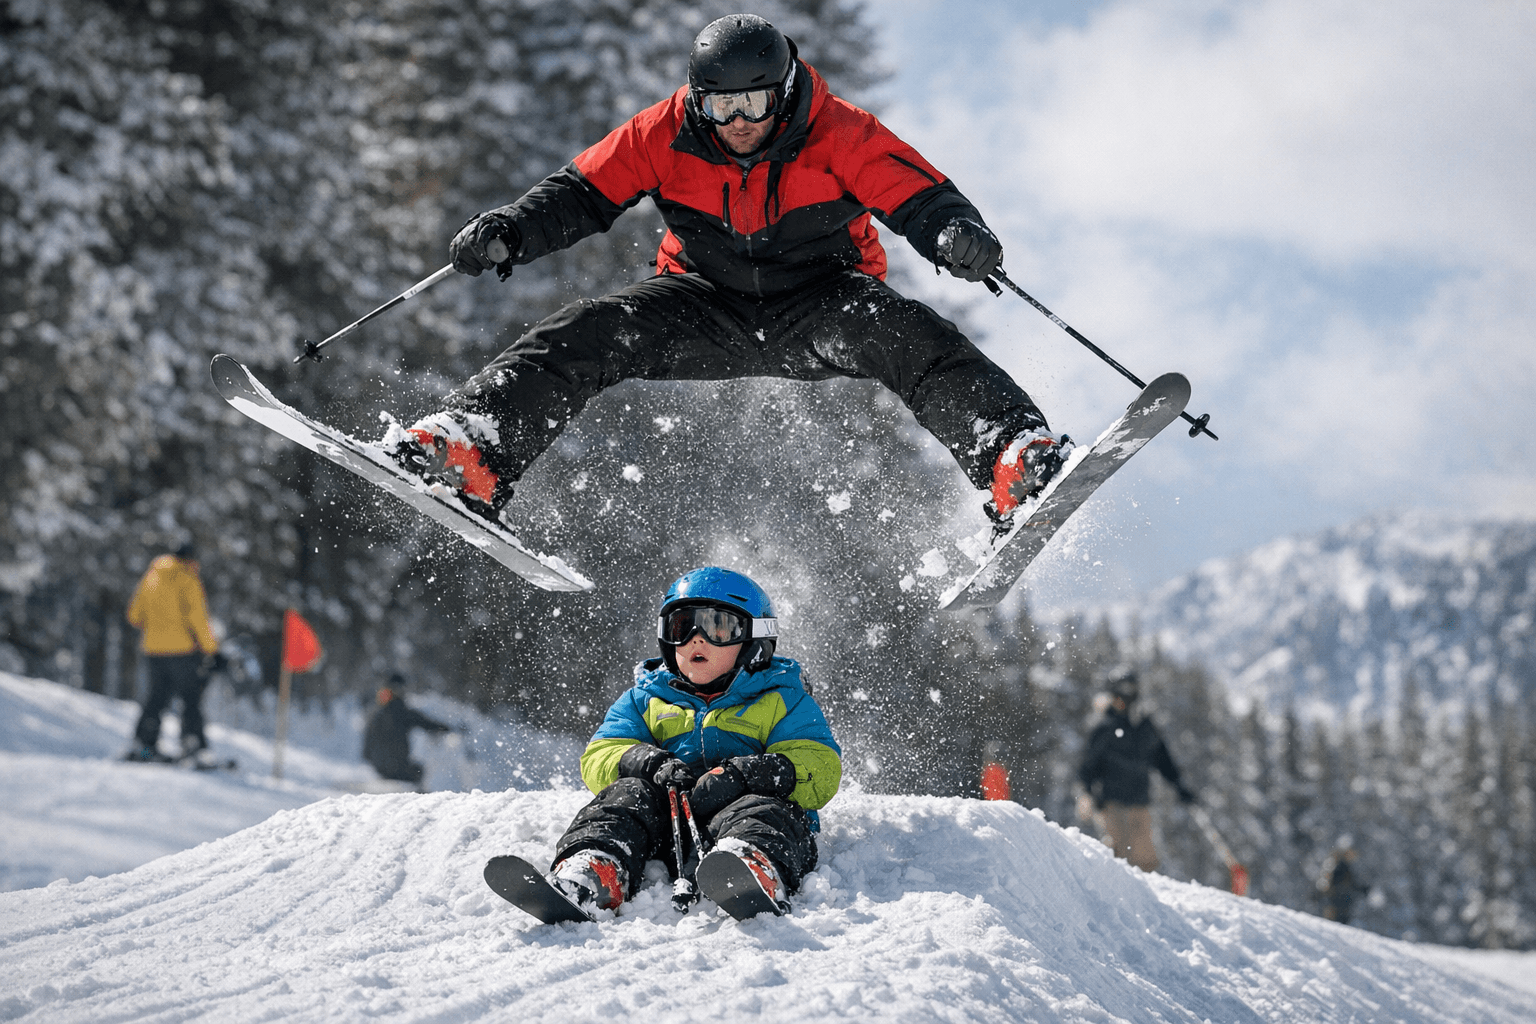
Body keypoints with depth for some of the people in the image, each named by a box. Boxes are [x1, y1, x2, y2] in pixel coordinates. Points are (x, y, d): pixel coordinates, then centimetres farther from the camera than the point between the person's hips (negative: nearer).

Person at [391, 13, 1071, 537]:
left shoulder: (838, 134, -18)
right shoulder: (665, 134, -12)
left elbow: (922, 197, -21)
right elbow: (581, 193, -6)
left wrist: (957, 234, -45)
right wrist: (510, 233, -24)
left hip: (819, 303, -2)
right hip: (708, 311, 2)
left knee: (908, 336, -32)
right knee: (588, 335, -19)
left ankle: (1014, 458, -41)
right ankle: (476, 450, -21)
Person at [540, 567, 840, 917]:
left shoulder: (783, 701, 20)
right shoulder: (643, 700, 29)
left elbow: (821, 770, 3)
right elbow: (600, 758, 16)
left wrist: (746, 774, -17)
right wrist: (648, 763, -10)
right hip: (662, 827, 2)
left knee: (762, 809, -36)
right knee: (626, 796, -29)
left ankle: (756, 874, -74)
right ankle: (586, 880, -60)